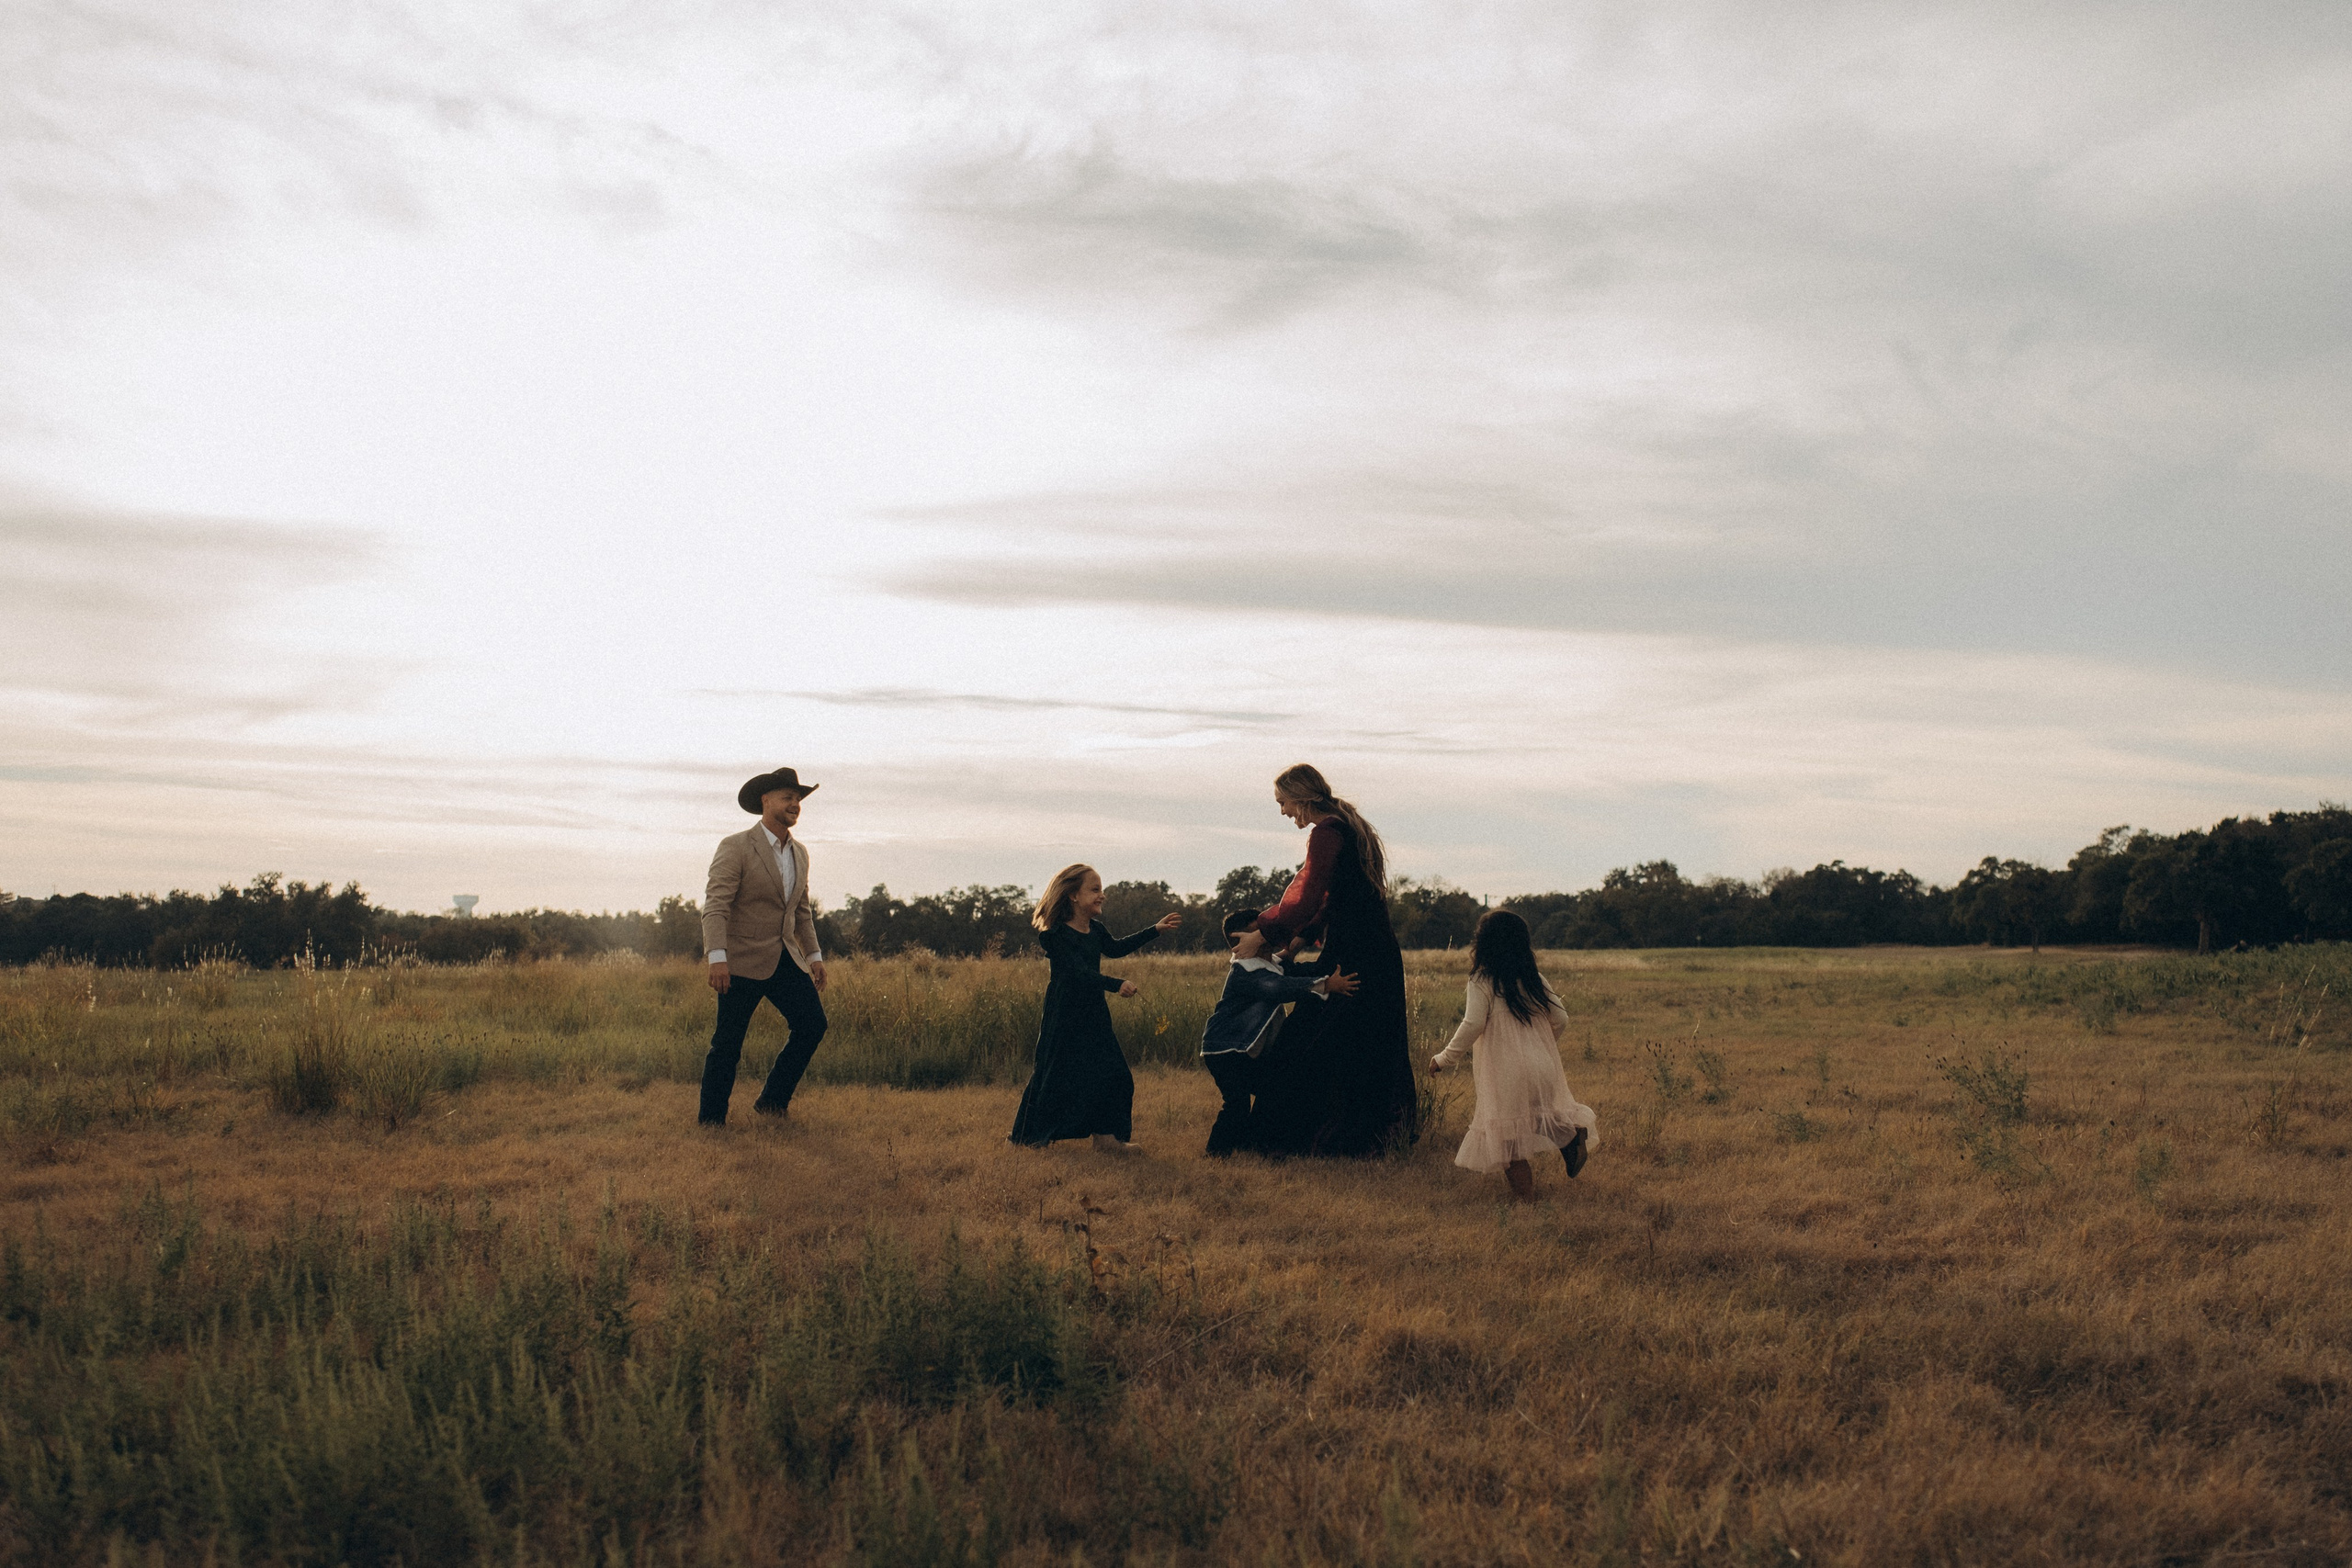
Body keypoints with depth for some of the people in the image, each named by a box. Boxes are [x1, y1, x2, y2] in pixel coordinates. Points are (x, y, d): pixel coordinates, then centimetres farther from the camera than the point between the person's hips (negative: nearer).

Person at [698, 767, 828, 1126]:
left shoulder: (799, 852, 13)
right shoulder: (735, 847, -10)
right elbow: (715, 905, -17)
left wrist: (814, 955, 14)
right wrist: (717, 958, -27)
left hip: (785, 959, 6)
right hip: (743, 961, -6)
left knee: (812, 1023, -3)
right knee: (728, 1043, -3)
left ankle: (771, 1102, 10)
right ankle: (711, 1120, 10)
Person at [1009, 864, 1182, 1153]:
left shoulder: (1096, 930, 7)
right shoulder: (1056, 935, -19)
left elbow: (1115, 948, 24)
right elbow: (1079, 971, -28)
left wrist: (1155, 930, 23)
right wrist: (1117, 984, -39)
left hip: (1093, 1014, 8)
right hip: (1064, 1017, -8)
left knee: (1112, 1072, 3)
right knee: (1055, 1073, 0)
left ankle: (1106, 1135, 11)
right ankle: (1032, 1136, 16)